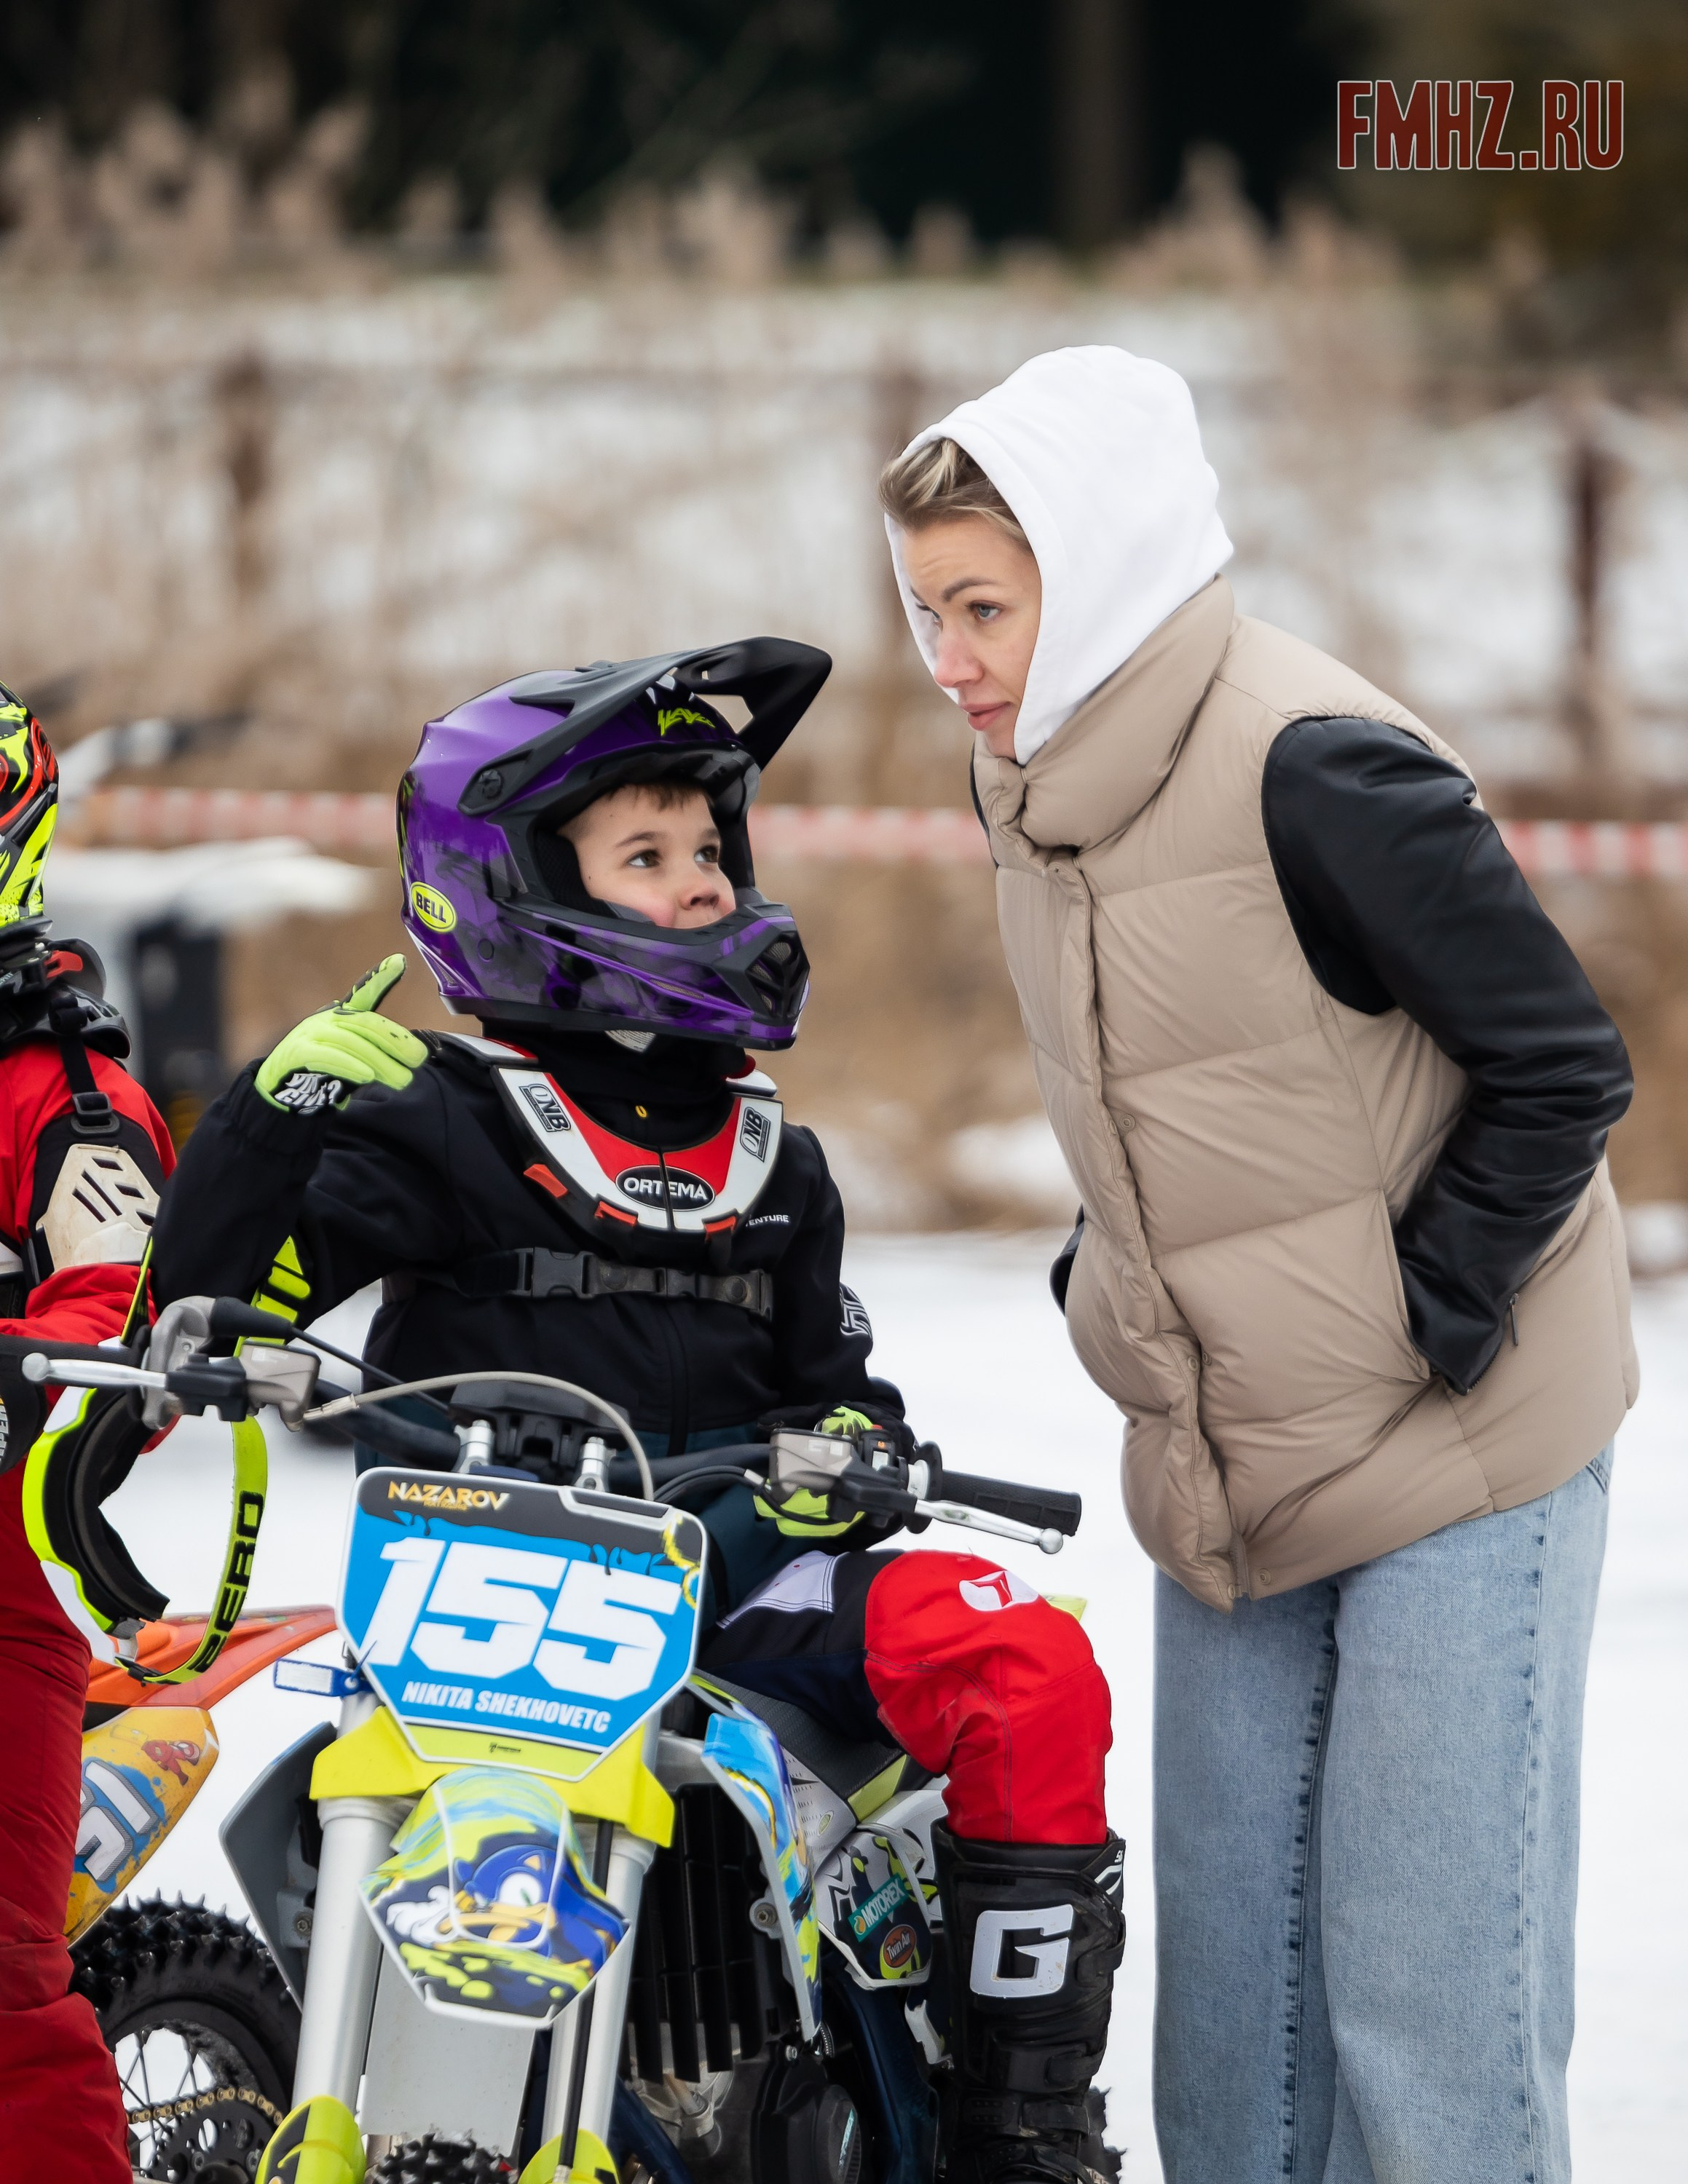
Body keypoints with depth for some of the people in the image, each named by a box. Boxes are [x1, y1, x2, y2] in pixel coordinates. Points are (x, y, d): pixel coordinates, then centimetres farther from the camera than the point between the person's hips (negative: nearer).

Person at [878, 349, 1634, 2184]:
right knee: (1231, 1989, 10)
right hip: (1224, 1482, 8)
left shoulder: (1310, 769, -18)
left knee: (1427, 1997, -8)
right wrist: (1104, 1282, 10)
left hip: (1455, 1465, -8)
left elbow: (1560, 1069, -15)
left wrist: (1415, 1325, -14)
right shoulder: (1040, 781, 7)